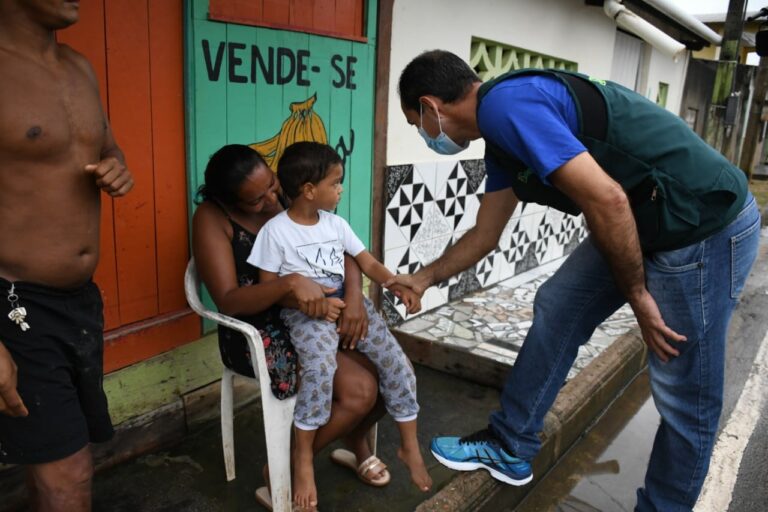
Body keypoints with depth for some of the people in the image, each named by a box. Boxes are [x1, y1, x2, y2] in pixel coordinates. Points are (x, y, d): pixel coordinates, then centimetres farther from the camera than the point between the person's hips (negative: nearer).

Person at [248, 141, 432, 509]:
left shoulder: (336, 224, 11)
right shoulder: (276, 230, -6)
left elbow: (368, 263, 11)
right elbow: (267, 286, -5)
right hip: (303, 310, -5)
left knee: (396, 361, -9)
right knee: (321, 368, -34)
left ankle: (409, 446, 9)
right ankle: (302, 458, -13)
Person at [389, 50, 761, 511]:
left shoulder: (504, 105, -20)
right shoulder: (501, 133, 10)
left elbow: (606, 199, -27)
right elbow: (484, 236, 20)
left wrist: (636, 295, -13)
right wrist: (425, 278, 32)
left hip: (707, 225, -9)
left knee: (684, 396, 5)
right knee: (558, 308, 11)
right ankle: (510, 448, 24)